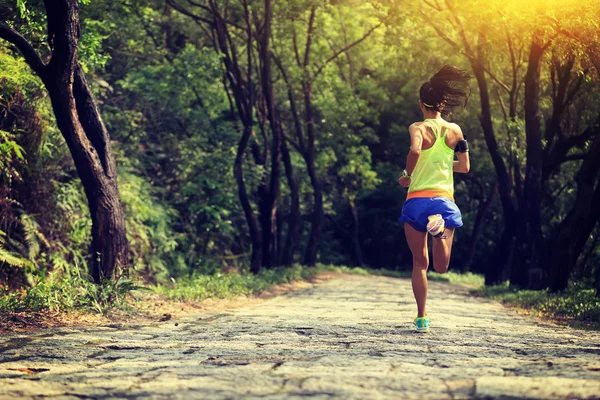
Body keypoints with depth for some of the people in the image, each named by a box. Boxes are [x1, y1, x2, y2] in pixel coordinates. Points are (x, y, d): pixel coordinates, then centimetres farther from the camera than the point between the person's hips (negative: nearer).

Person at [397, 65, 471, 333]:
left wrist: (407, 175, -9)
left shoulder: (418, 127, -4)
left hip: (417, 200, -2)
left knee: (420, 263, 10)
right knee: (441, 267, 2)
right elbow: (464, 167, 13)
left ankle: (422, 318, 7)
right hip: (445, 201, 2)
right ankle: (441, 227, -28)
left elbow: (415, 150, -26)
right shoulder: (455, 130, 7)